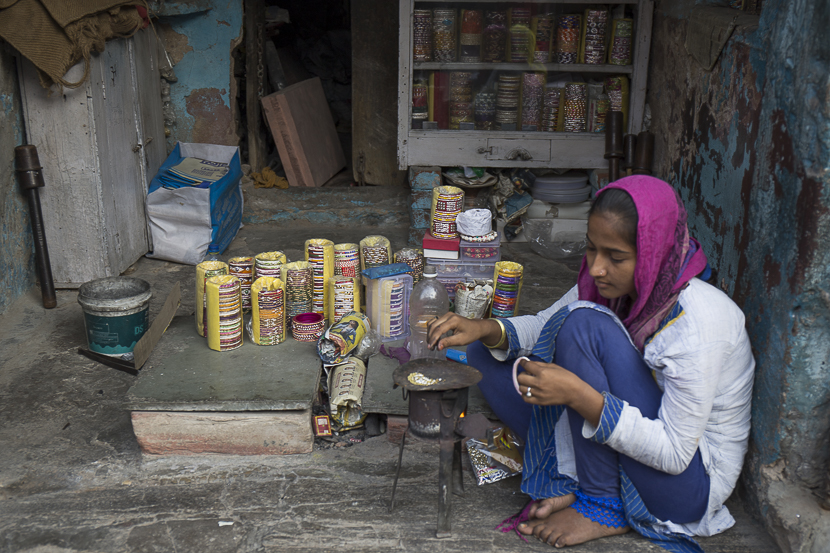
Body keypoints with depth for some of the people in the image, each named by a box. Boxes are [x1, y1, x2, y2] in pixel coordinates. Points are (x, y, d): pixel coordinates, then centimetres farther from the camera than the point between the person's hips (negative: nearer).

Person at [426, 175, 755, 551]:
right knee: (487, 355, -1)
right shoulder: (612, 283, -6)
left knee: (584, 326, -27)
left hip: (689, 482, -7)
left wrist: (579, 395, -36)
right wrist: (487, 330, -16)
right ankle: (571, 482, -8)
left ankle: (602, 506, -16)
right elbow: (542, 326, 6)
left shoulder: (699, 321, -27)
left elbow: (675, 453, -26)